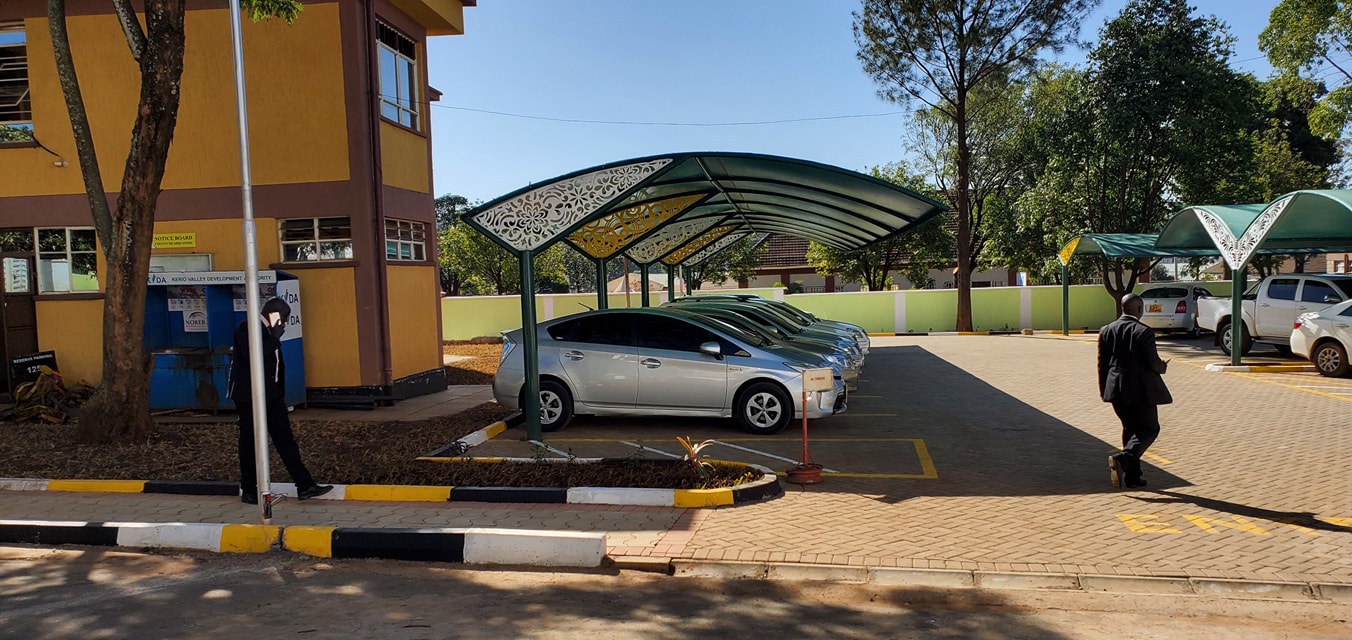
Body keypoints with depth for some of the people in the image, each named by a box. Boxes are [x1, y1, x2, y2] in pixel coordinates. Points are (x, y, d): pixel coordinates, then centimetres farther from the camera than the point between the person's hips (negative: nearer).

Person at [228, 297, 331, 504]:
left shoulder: (269, 332, 15)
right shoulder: (246, 329, -11)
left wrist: (281, 393, 18)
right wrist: (275, 338, -21)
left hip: (272, 395, 8)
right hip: (249, 396, -8)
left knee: (285, 439, 4)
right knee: (250, 442, 2)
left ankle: (305, 485, 3)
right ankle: (248, 490, 15)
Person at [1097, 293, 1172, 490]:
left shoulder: (1106, 331, 4)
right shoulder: (1144, 332, -12)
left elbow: (1102, 363, 7)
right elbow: (1153, 362, -13)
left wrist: (1104, 390, 15)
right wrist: (1163, 368, 10)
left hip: (1117, 389, 6)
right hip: (1140, 389, -6)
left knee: (1130, 428, 17)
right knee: (1149, 428, 6)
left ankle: (1132, 475, 16)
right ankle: (1123, 458, -17)